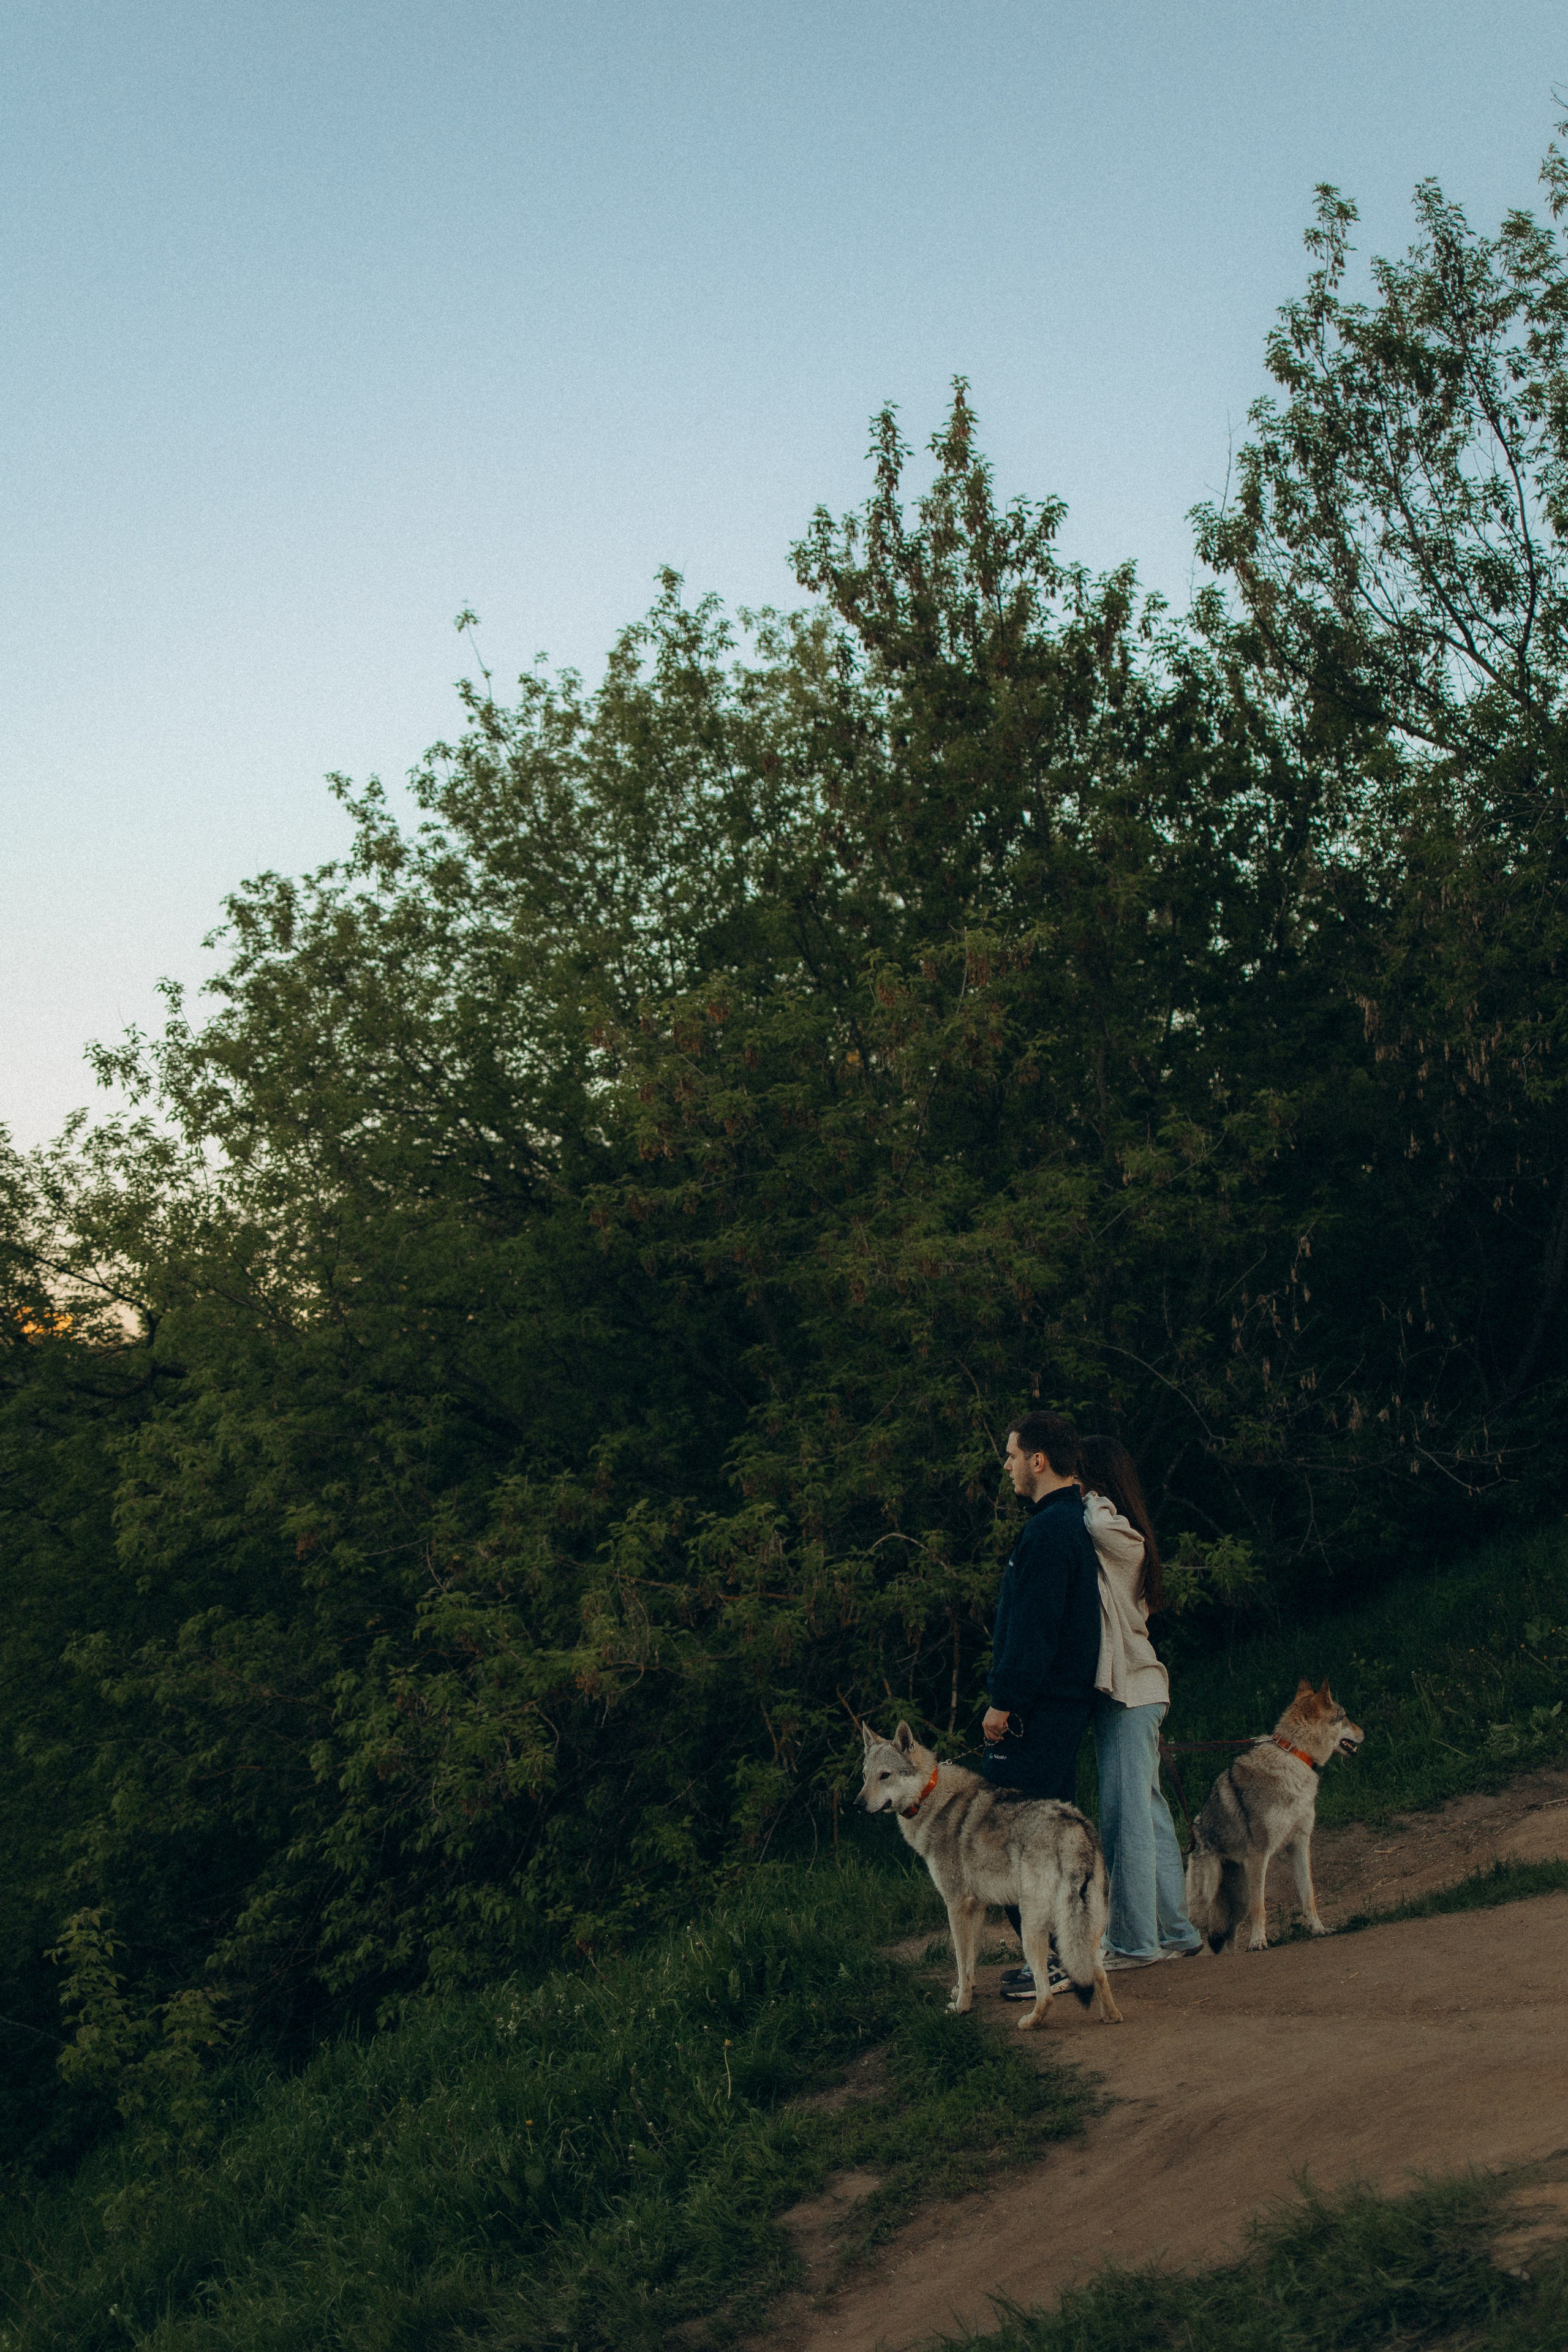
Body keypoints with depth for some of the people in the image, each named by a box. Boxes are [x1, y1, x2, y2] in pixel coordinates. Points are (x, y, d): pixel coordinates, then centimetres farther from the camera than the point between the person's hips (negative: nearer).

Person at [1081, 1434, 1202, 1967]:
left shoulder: (1120, 1537, -12)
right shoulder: (1120, 1537, 16)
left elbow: (1100, 1524, -34)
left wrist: (1092, 1497, -15)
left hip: (1130, 1694, -10)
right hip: (1127, 1690, 10)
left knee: (1126, 1816, -6)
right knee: (1149, 1813, 13)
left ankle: (1134, 1941, -2)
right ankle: (1175, 1931, 19)